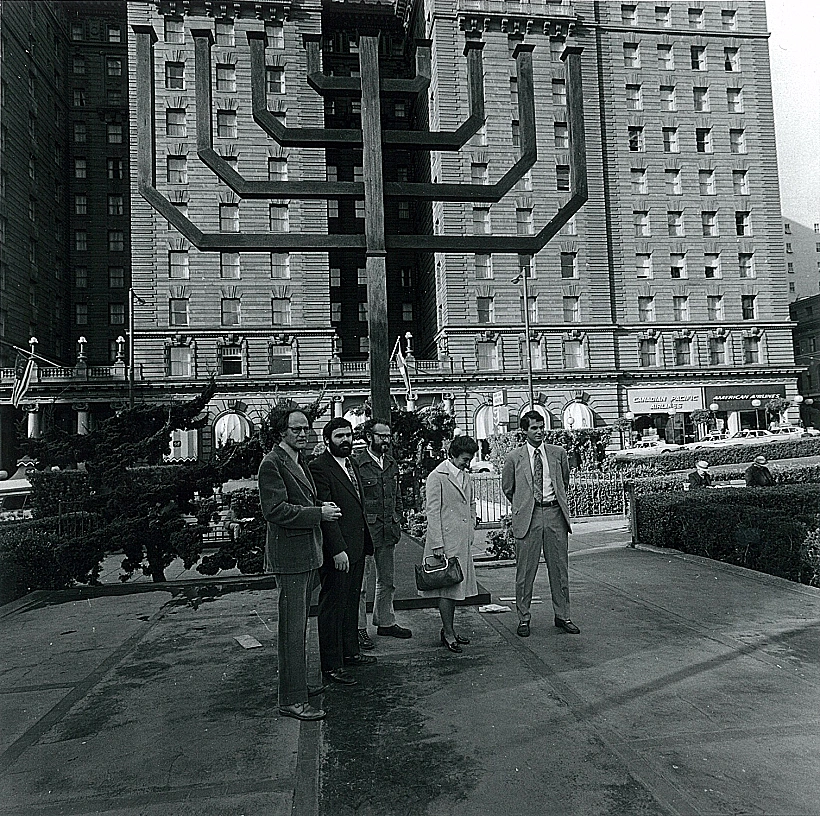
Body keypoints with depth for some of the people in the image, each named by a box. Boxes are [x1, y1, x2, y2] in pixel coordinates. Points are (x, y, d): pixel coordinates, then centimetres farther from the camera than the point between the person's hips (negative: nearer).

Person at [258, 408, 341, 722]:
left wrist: (320, 509, 8)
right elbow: (276, 510, -21)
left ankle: (295, 683, 32)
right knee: (293, 627, -5)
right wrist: (318, 513, -19)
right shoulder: (272, 464, -13)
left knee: (299, 625, 19)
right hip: (289, 556, -10)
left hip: (307, 554, 10)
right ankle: (291, 700, 2)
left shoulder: (300, 462, 18)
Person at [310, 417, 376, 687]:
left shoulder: (352, 464, 14)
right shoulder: (319, 467, -15)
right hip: (337, 550, -9)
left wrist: (365, 542, 16)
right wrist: (338, 549, -23)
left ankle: (350, 652, 33)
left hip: (356, 547, 9)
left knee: (351, 602, 19)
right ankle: (331, 665, 10)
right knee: (332, 606, 1)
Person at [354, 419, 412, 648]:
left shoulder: (392, 464, 12)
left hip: (388, 533, 7)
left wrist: (397, 522, 11)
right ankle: (359, 628, 12)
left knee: (387, 581, 16)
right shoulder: (356, 464, -10)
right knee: (361, 582, 1)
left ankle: (385, 622, 29)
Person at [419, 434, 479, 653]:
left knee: (456, 586, 13)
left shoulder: (465, 475, 14)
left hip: (463, 541, 8)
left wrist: (470, 534, 15)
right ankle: (448, 634, 7)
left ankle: (449, 630, 23)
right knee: (447, 587, -3)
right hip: (446, 541, -8)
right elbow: (432, 512, -12)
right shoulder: (437, 477, -10)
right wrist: (437, 544, -15)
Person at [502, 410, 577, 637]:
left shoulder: (558, 453, 8)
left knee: (560, 568, 9)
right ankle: (523, 618, 14)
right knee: (525, 570, 2)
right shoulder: (513, 458, 1)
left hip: (555, 514, 2)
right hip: (528, 517, -2)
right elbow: (507, 488, 13)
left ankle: (562, 616, 21)